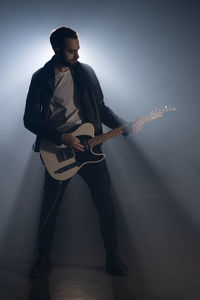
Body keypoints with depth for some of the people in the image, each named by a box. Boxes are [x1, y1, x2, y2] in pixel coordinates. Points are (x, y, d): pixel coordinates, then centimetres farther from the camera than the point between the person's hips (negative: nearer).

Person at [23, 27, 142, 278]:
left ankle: (112, 255, 17)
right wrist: (62, 138, -16)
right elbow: (30, 119, -6)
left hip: (88, 145, 2)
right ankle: (44, 257, 24)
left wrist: (125, 127, -1)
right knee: (49, 206, 4)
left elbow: (101, 108, 13)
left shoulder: (86, 72, 7)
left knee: (105, 201, 0)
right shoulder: (41, 77, -1)